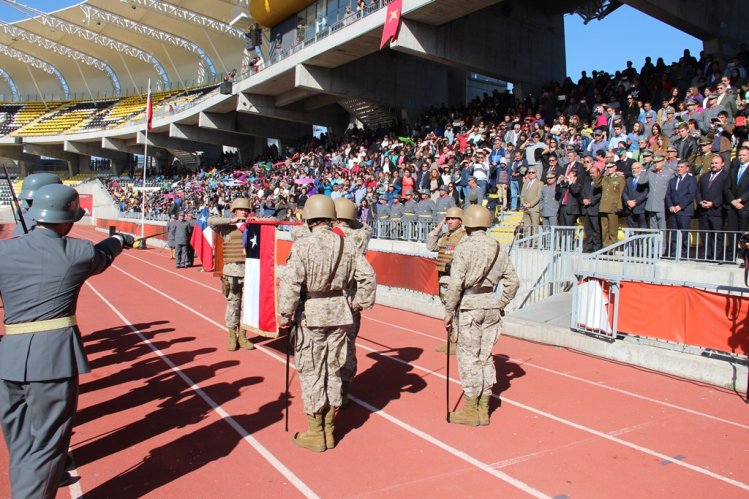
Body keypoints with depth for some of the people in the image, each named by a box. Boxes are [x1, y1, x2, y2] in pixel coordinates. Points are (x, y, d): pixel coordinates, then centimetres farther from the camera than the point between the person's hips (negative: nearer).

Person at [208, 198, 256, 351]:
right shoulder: (228, 228, 5)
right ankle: (232, 337, 13)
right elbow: (211, 221, -8)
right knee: (233, 303, 2)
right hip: (232, 270, -2)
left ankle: (242, 336, 18)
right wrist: (232, 220, -8)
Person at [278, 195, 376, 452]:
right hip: (340, 313, 5)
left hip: (311, 314, -4)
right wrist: (359, 303, 14)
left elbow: (290, 284, -16)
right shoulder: (348, 244, 0)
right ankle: (329, 431, 28)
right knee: (333, 370, 15)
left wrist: (285, 315, -6)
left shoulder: (302, 246, -13)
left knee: (311, 372, 8)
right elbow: (368, 277, 1)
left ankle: (315, 434, 17)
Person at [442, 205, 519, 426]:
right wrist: (501, 304, 15)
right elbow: (512, 281, 7)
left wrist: (449, 311, -8)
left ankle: (471, 410, 12)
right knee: (486, 356, 14)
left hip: (469, 306, -6)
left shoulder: (465, 247, -13)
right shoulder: (498, 248, 6)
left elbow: (455, 283, -17)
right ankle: (483, 409, 23)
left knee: (468, 357, 4)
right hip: (491, 304, 6)